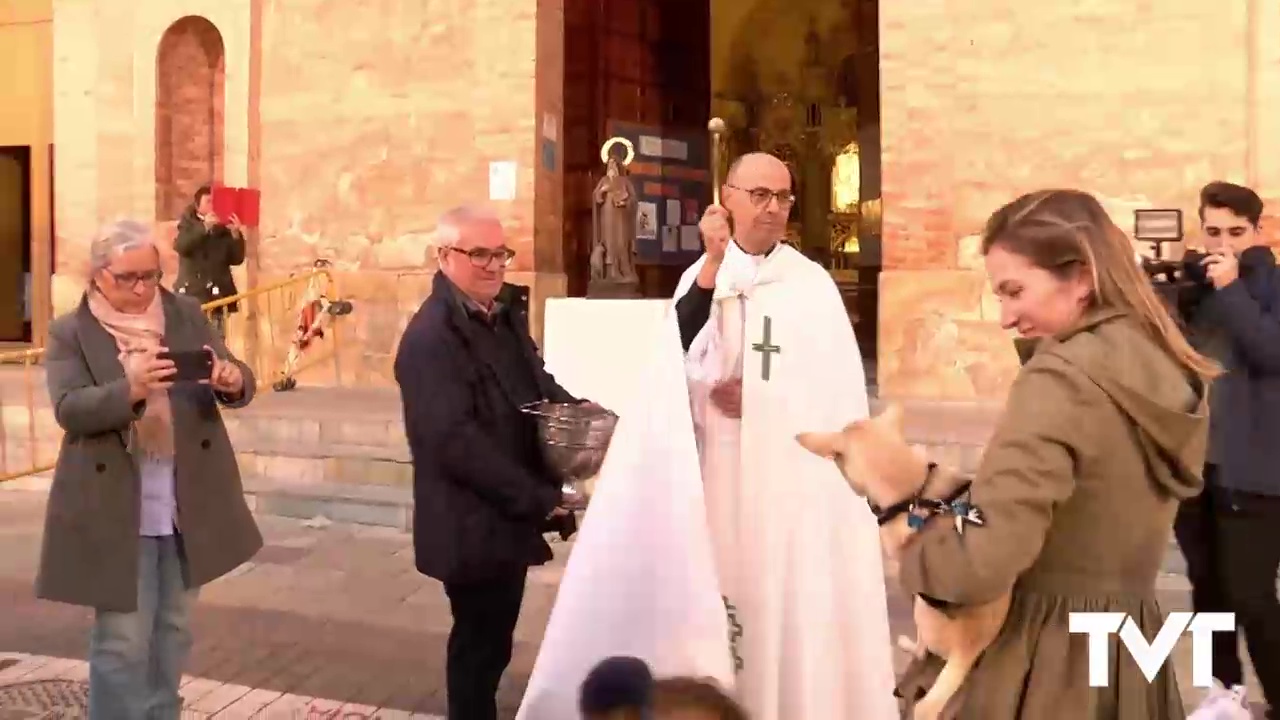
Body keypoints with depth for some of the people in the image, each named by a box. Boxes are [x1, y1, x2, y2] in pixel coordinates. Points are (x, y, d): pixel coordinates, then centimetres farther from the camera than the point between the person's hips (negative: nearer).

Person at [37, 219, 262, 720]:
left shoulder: (187, 315, 6)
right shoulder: (69, 333, -3)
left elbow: (238, 383, 1)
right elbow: (69, 410, -15)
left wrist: (233, 381, -24)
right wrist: (129, 389, -33)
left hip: (188, 506, 4)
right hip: (114, 511, -3)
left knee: (174, 630, 16)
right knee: (123, 639, 2)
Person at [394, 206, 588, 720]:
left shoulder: (504, 314, 9)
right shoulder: (431, 336, -21)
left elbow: (532, 383, 20)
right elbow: (455, 442, -27)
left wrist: (574, 409, -3)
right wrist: (541, 498, -23)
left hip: (510, 515, 9)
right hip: (473, 526, -9)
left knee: (494, 640, 22)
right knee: (479, 644, 7)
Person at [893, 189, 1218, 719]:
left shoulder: (1062, 380, -22)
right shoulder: (1175, 375, 4)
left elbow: (982, 561, -28)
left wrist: (911, 542, -8)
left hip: (1041, 664, -8)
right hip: (1133, 650, 8)